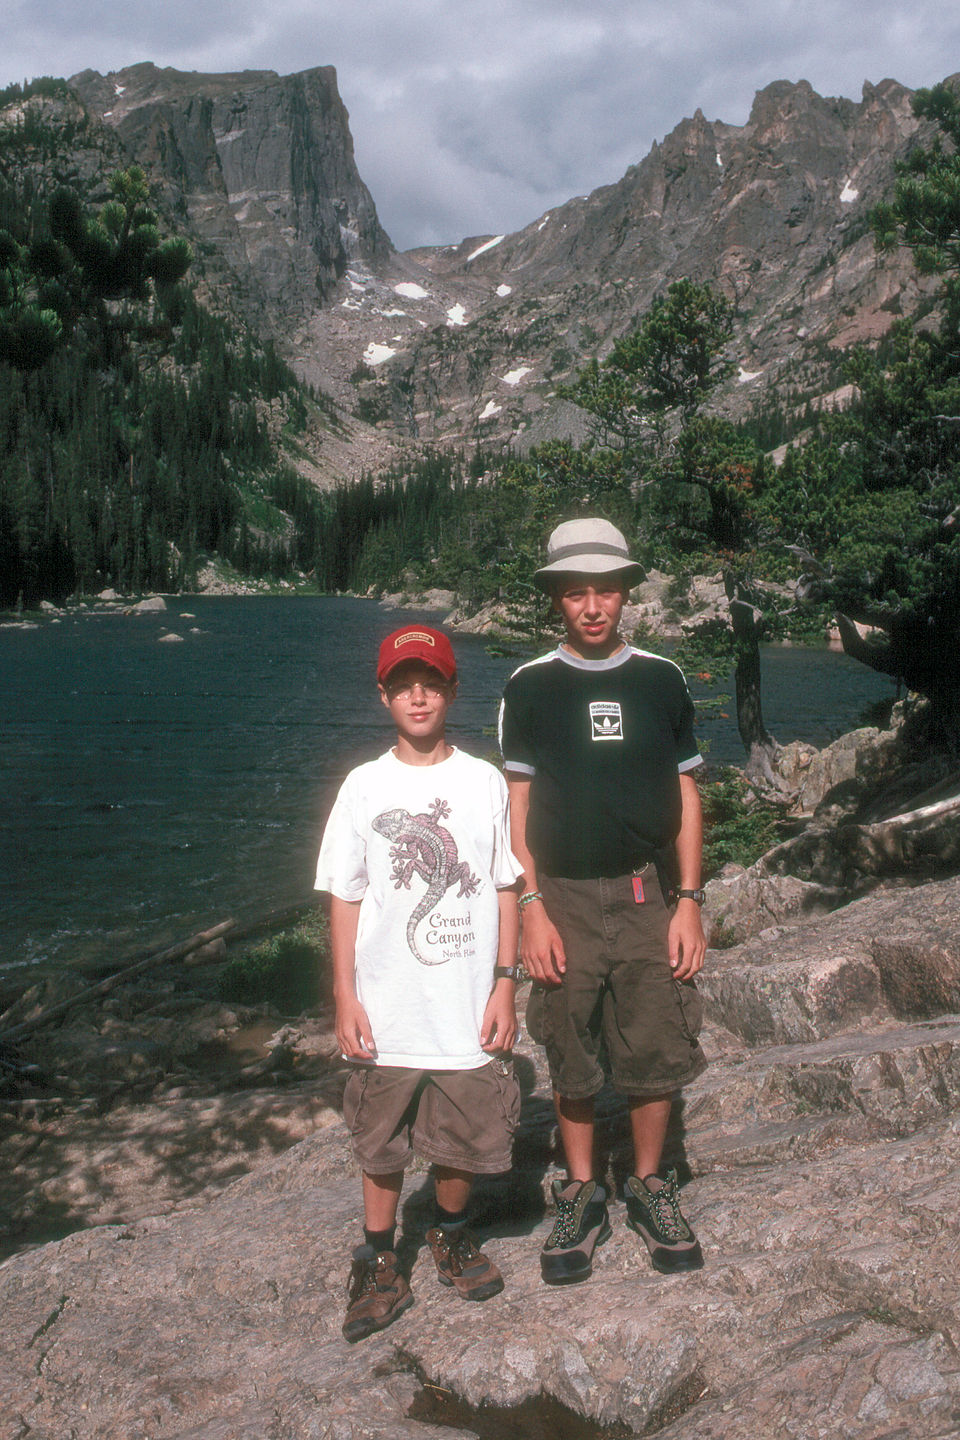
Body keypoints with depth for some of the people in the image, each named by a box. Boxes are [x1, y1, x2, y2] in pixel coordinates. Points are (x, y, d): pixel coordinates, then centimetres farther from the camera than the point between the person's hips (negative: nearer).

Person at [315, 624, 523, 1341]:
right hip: (386, 1013, 0)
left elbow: (506, 890, 4)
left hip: (470, 1009, 0)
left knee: (464, 1140, 12)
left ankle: (452, 1236, 38)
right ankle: (380, 1267, 30)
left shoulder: (485, 782, 0)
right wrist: (345, 999, -1)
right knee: (382, 1146, 11)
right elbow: (346, 899, 3)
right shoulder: (364, 786, 0)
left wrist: (505, 984, -1)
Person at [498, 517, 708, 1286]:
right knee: (570, 1059, 7)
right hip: (563, 898, -1)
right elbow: (518, 804, 1)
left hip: (646, 895, 1)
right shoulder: (530, 687, 1)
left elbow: (686, 795, 7)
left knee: (657, 1052, 5)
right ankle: (583, 1196, 25)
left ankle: (650, 1187, 26)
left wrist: (689, 901, -1)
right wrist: (532, 909, -7)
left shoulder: (662, 680, 5)